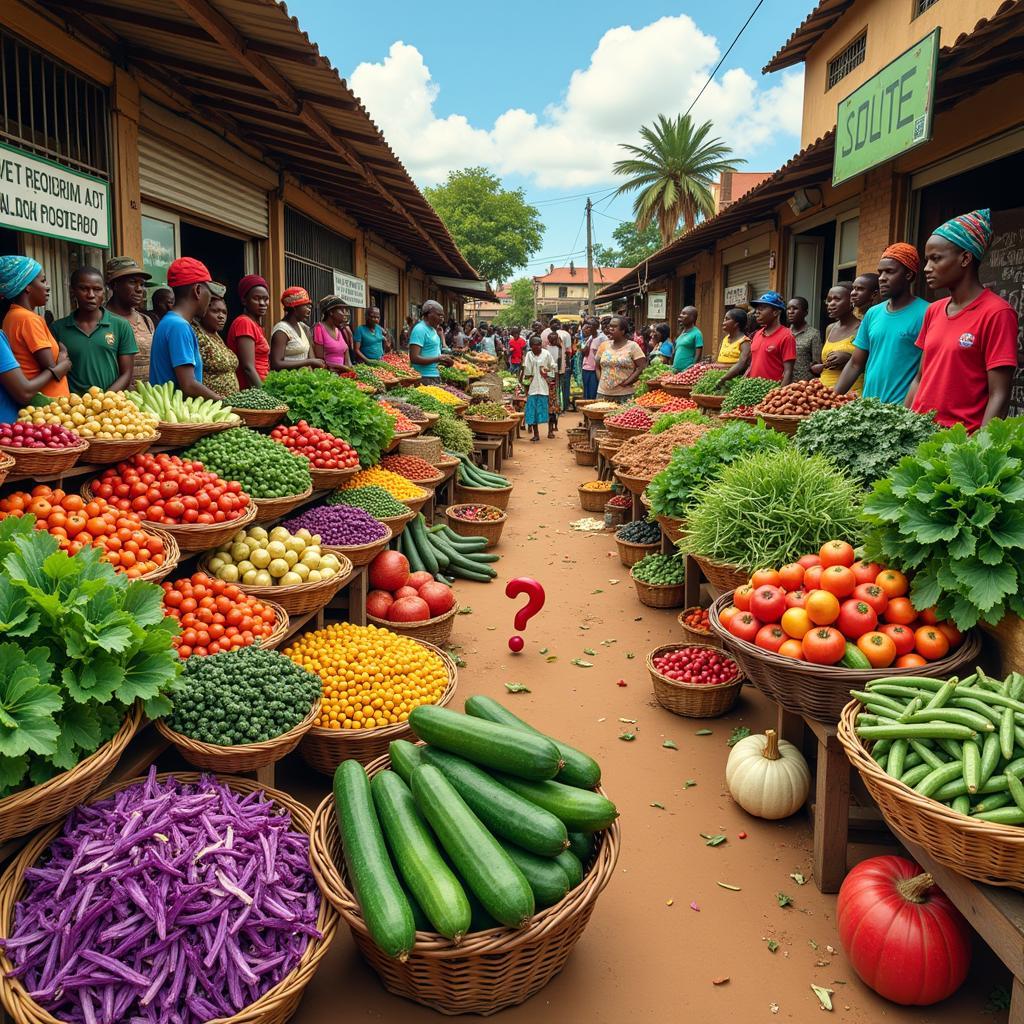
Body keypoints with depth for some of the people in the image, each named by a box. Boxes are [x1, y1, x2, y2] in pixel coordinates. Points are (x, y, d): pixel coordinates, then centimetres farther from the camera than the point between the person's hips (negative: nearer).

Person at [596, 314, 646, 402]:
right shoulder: (604, 345, 11)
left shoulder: (632, 346, -2)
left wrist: (626, 382, -12)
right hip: (603, 393, 4)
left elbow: (641, 367, -7)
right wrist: (600, 380, 2)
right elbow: (598, 367, 17)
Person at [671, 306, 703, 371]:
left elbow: (698, 356, -13)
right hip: (676, 371, 8)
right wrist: (673, 366, 15)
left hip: (686, 371, -8)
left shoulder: (696, 333, -9)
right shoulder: (682, 332, 15)